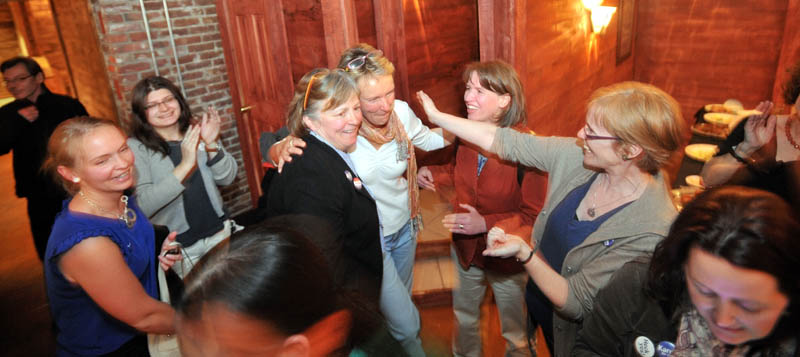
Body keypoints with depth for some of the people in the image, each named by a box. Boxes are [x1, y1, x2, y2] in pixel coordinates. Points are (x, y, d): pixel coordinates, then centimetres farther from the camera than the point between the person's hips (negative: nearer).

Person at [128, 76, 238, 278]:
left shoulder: (197, 133, 1)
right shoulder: (136, 147, -12)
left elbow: (227, 179, -4)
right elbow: (142, 206, -23)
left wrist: (211, 144, -20)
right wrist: (185, 165, -29)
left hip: (219, 232, 4)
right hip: (178, 246, -4)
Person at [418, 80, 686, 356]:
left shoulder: (652, 230, -32)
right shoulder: (578, 156, -17)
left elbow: (576, 303, -28)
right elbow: (502, 140, -11)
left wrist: (523, 252, -38)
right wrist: (437, 116, -7)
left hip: (571, 333, -5)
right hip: (538, 300, 5)